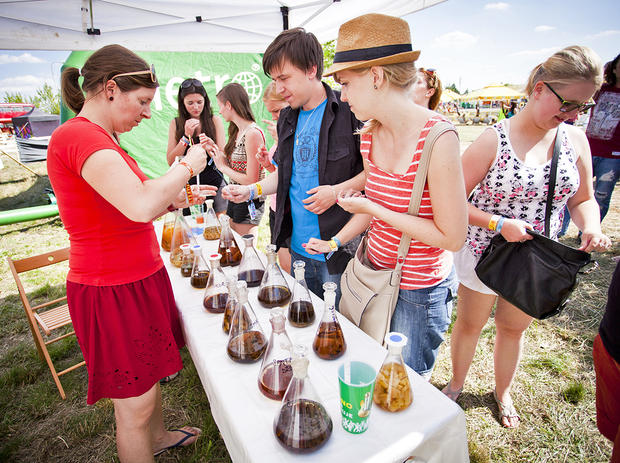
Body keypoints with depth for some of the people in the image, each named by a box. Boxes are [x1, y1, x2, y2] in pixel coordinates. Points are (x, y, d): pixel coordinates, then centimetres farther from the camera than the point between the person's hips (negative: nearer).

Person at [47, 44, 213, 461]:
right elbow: (140, 207, -36)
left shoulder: (100, 138, 11)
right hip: (112, 291, -10)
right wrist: (187, 166, -19)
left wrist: (177, 199, 5)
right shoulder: (79, 136, -20)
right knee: (135, 405, 8)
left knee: (151, 374, 28)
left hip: (140, 278, 10)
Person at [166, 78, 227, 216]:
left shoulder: (215, 120, 1)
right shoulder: (176, 123, 3)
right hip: (187, 185, 1)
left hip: (214, 183, 0)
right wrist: (186, 137, -11)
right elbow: (170, 161, -2)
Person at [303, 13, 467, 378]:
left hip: (420, 289, -6)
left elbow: (452, 236, -22)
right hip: (375, 272, 7)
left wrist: (372, 209, -21)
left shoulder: (438, 138, -25)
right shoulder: (369, 136, -2)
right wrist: (334, 241, 13)